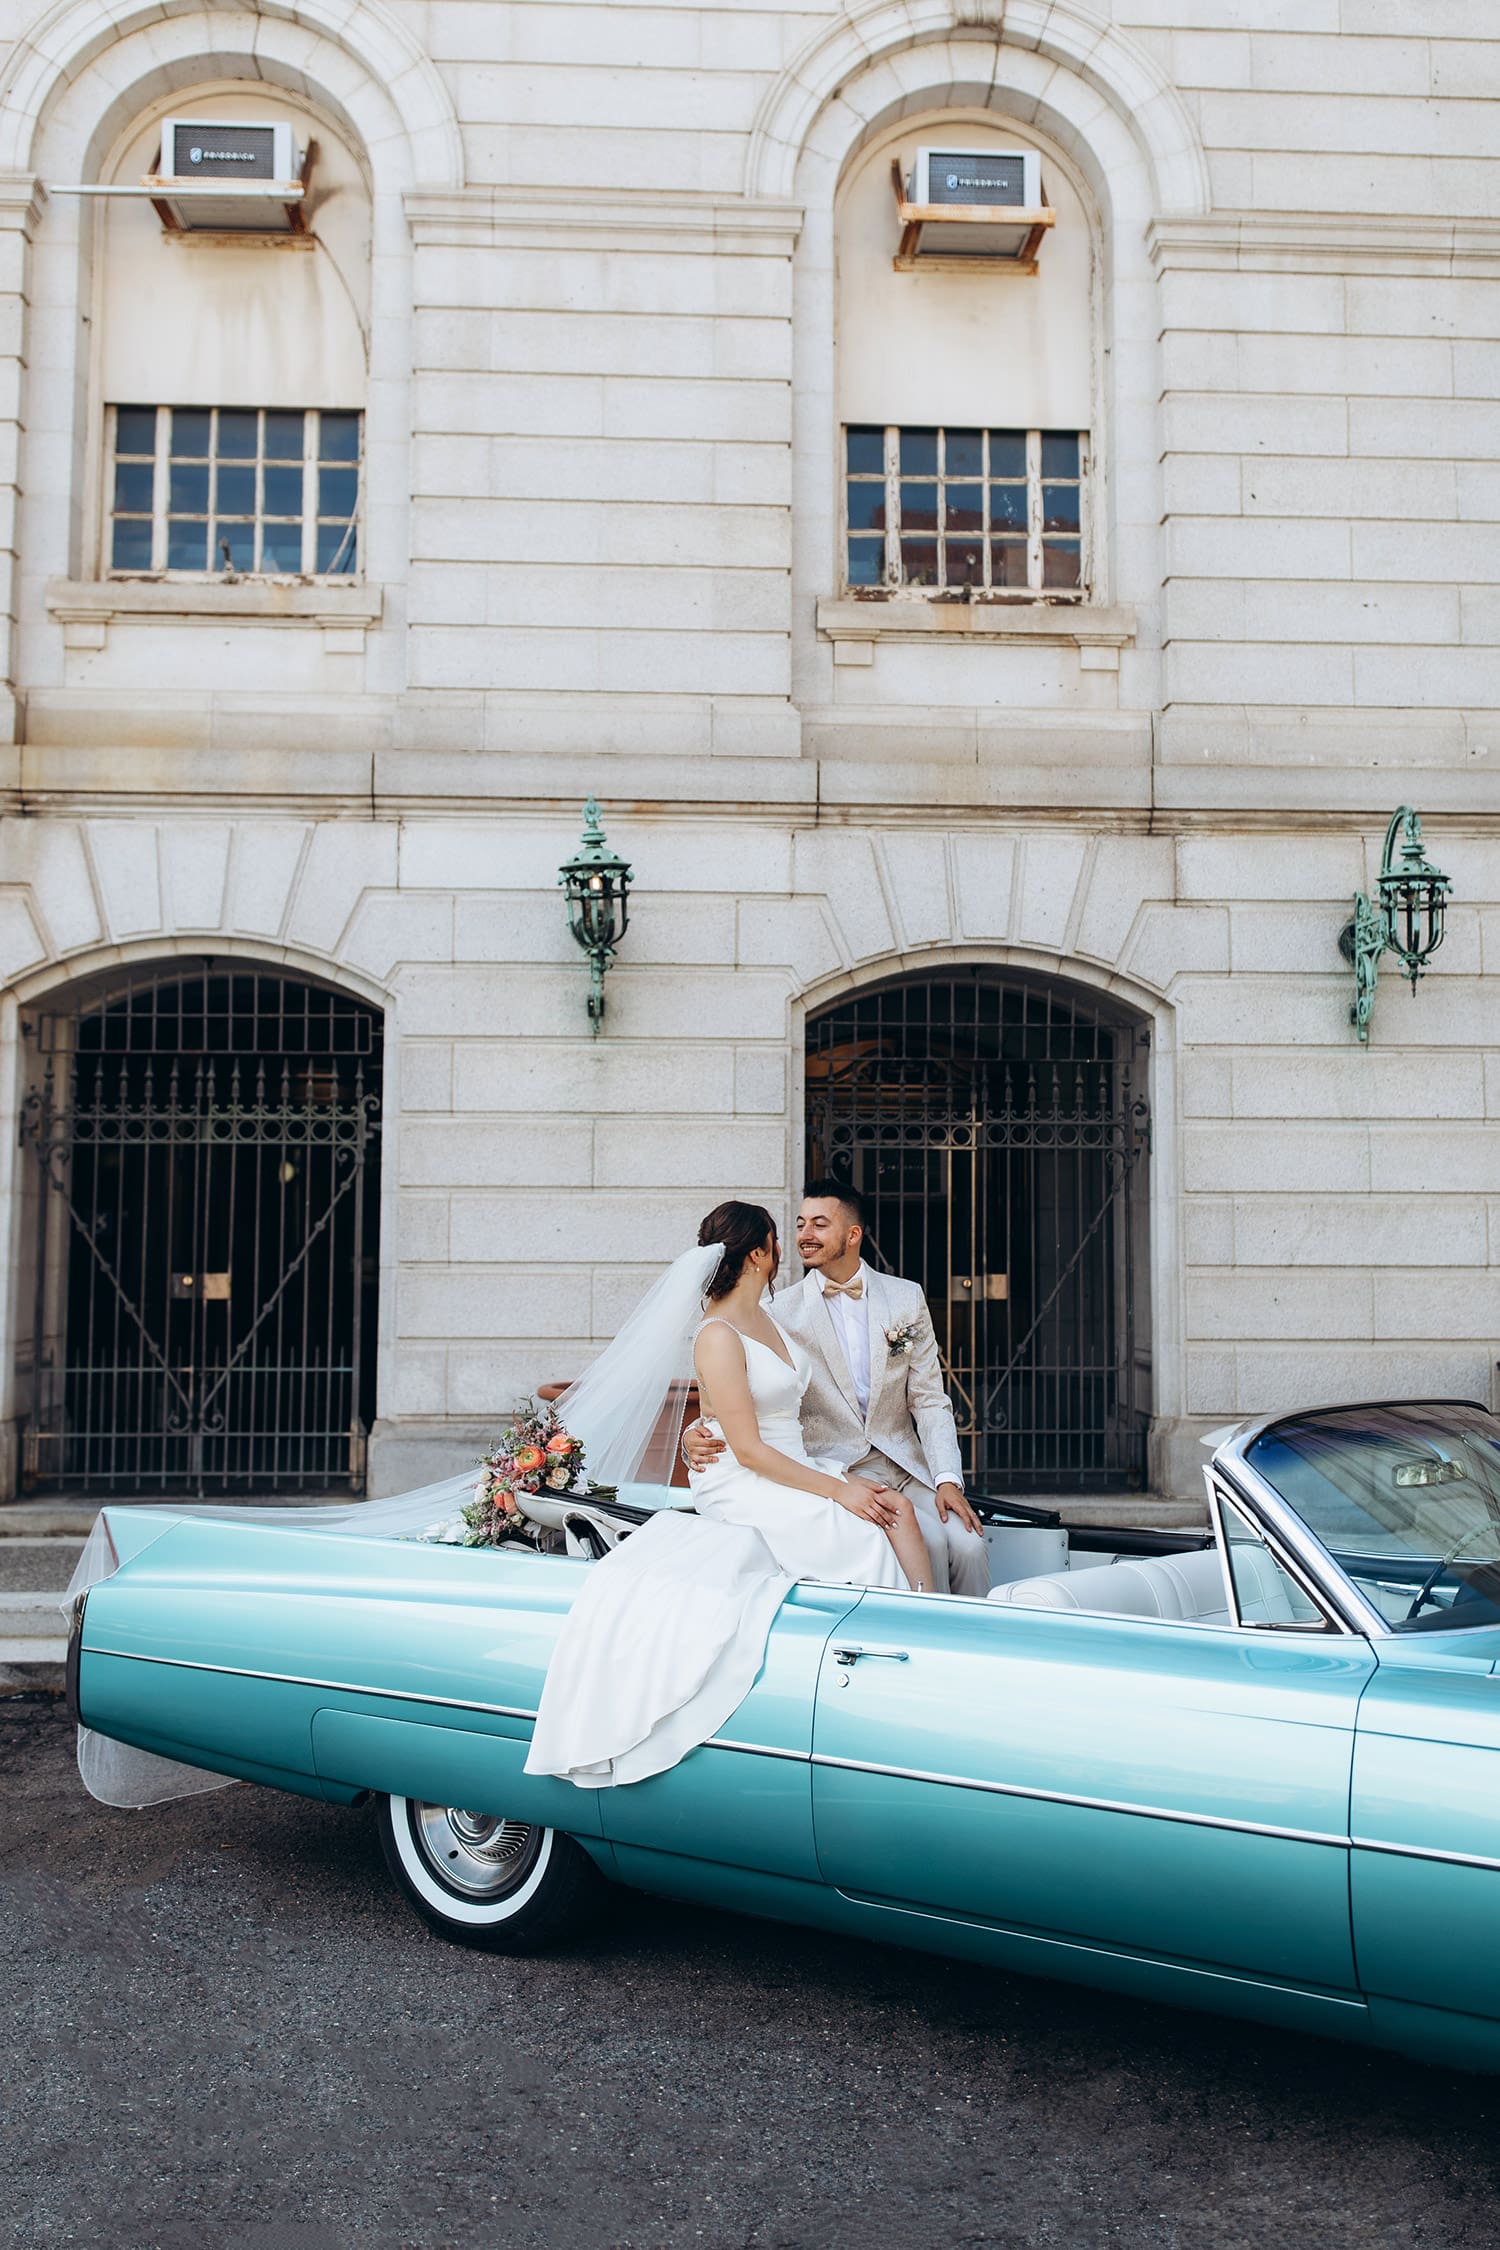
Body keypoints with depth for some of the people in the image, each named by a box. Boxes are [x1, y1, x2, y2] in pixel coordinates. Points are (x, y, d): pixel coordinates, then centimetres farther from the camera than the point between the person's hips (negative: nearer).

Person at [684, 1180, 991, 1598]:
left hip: (906, 1463, 3)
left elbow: (929, 1399, 6)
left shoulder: (906, 1298, 7)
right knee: (928, 1540, -27)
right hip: (834, 1470, -3)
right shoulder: (782, 1313, -1)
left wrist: (948, 1479, -7)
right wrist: (696, 1437, -22)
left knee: (967, 1542, -22)